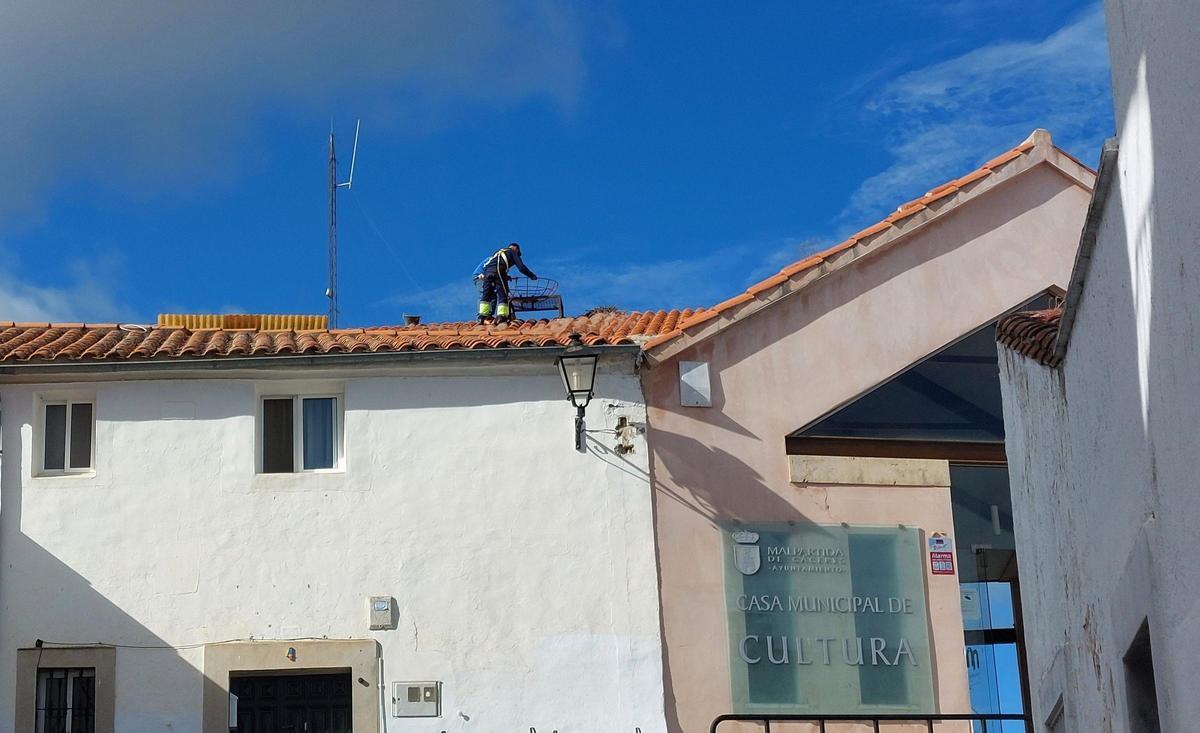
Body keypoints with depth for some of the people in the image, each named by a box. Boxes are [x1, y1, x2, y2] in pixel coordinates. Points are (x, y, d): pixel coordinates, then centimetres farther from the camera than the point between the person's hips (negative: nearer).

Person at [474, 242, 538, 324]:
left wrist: (506, 276, 46)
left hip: (487, 270, 6)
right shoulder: (513, 252, 20)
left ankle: (483, 317, 4)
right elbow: (521, 267, 9)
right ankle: (501, 317, -16)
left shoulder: (500, 253, 38)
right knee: (503, 295, -4)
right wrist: (532, 276, 20)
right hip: (498, 270, -6)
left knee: (486, 295, 10)